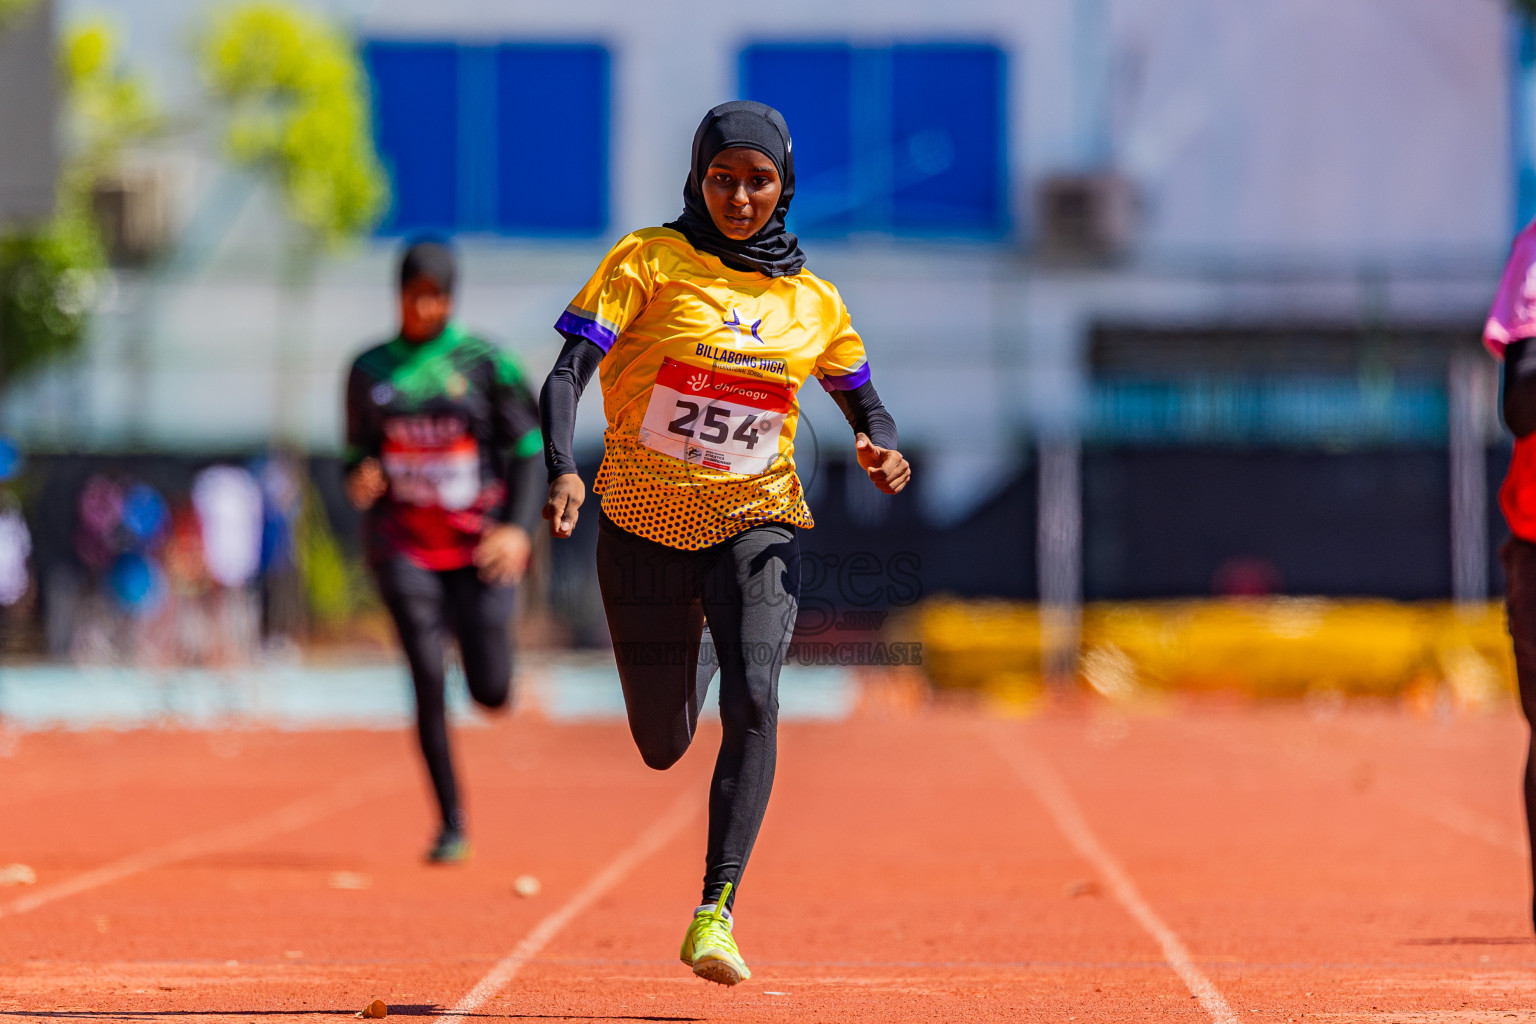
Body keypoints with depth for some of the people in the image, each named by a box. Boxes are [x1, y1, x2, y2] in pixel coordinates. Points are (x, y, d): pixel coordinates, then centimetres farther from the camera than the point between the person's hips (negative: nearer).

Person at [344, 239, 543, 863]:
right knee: (427, 679, -13)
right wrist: (359, 479, -6)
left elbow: (528, 450, 2)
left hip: (480, 546, -1)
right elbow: (359, 450, 18)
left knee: (492, 693, -5)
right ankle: (452, 827, -4)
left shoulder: (486, 363, 0)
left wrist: (519, 528, -11)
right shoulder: (369, 370, 8)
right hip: (404, 546, 1)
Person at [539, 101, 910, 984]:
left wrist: (883, 450, -9)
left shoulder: (811, 299, 2)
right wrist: (563, 470, -34)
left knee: (753, 702, -24)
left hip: (757, 523, 1)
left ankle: (716, 914, -24)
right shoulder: (650, 261, -7)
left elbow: (867, 404, 15)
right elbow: (568, 374, -16)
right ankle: (701, 638, 49)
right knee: (663, 747, 11)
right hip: (645, 523, 0)